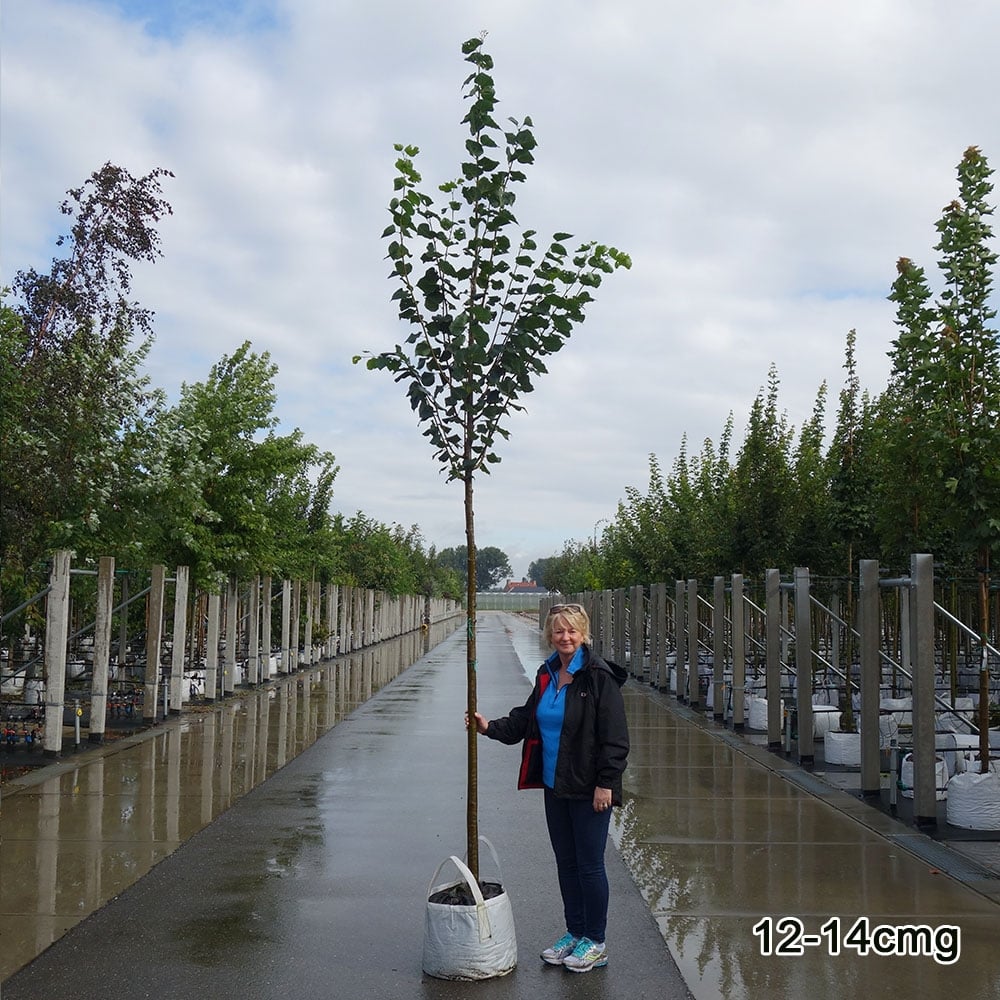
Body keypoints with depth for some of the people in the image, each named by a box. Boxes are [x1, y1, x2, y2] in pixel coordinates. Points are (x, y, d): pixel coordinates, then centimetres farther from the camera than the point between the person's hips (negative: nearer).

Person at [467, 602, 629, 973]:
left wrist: (605, 783, -18)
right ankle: (574, 933, 32)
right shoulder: (547, 674, 8)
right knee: (565, 862, 17)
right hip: (555, 786, 7)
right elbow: (525, 719, 17)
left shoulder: (599, 676, -15)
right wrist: (491, 727, 3)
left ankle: (595, 942, 18)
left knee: (589, 864, 3)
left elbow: (613, 736, -16)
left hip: (589, 789, -7)